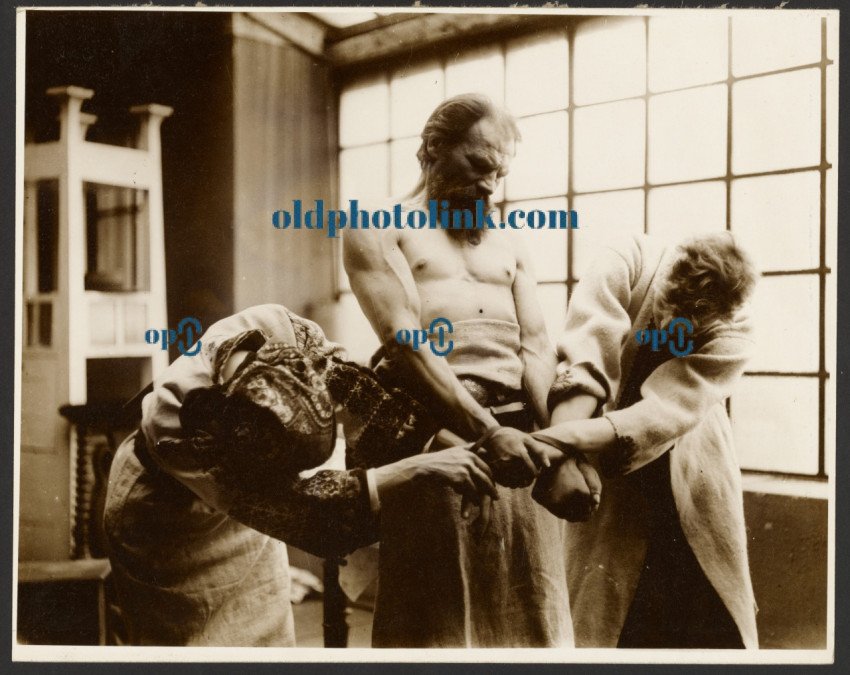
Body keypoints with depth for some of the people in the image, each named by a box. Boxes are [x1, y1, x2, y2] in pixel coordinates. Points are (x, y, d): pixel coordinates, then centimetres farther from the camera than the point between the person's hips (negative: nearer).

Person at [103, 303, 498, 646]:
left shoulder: (284, 332, -34)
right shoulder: (173, 436, -43)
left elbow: (356, 387, -19)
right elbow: (304, 511, -44)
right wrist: (417, 469, -49)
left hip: (241, 503, 5)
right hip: (168, 519, -4)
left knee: (265, 635, 8)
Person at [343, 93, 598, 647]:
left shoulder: (509, 247, 22)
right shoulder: (380, 229, 6)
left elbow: (536, 347, 8)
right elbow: (405, 340, -9)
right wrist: (486, 432, -21)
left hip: (522, 429, 5)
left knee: (528, 611, 8)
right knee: (435, 615, 1)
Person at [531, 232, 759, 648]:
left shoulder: (731, 336, -22)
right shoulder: (628, 265, -22)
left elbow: (662, 413, -36)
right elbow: (583, 361, -34)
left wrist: (562, 439, -51)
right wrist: (561, 455, -49)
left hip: (691, 485, 1)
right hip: (606, 483, -1)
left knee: (712, 627, 11)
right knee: (603, 617, 2)